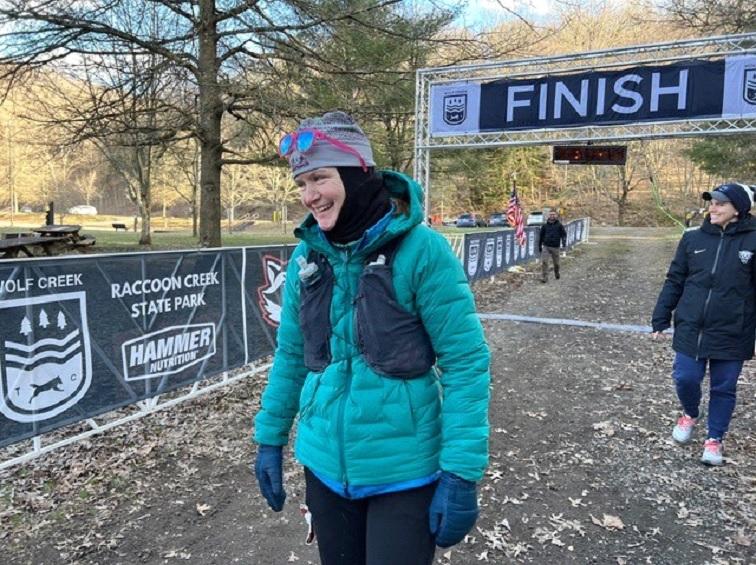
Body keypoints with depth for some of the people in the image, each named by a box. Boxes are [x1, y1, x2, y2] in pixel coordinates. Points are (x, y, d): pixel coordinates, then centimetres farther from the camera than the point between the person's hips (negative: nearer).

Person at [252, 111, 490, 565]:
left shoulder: (420, 249, -16)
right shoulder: (307, 255, -1)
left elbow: (466, 362, -14)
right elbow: (291, 355, 8)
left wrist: (461, 471, -16)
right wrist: (270, 437, 10)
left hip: (404, 472, -4)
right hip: (324, 465, 5)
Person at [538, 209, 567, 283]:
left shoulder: (559, 225, 2)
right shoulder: (545, 226, 6)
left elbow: (564, 234, 3)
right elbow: (541, 236, 13)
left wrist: (564, 241, -17)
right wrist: (539, 246, 15)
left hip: (555, 247, 0)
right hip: (546, 246, 0)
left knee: (556, 263, 11)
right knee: (544, 262, -13)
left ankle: (556, 274, 38)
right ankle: (544, 277, -8)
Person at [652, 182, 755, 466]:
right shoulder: (693, 238, 1)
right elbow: (674, 281, 6)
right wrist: (660, 320, 5)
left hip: (732, 334, -2)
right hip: (690, 329, 2)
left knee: (723, 388, 10)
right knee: (685, 378, 5)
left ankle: (714, 439, 28)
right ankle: (689, 414, 36)